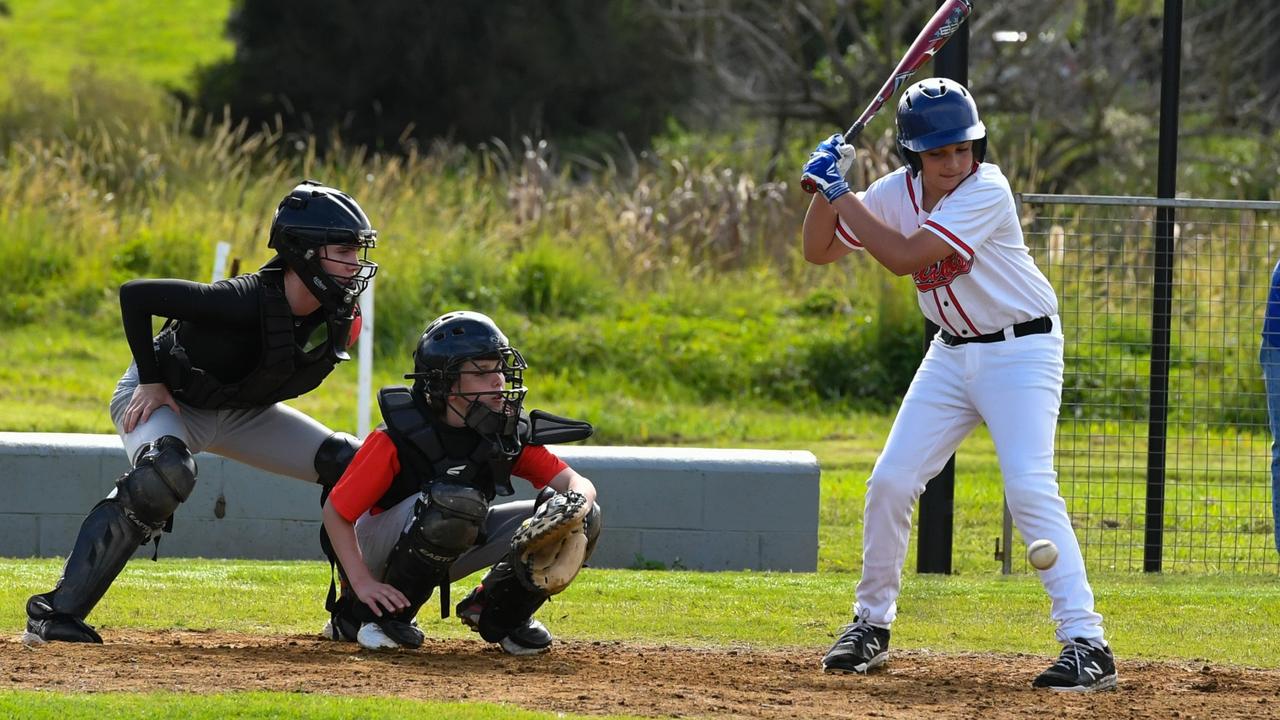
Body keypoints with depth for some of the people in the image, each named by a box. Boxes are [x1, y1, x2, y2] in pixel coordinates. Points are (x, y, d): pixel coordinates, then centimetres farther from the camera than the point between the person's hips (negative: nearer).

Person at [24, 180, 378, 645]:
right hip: (164, 399, -8)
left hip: (241, 413, 8)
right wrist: (151, 380, -23)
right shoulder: (244, 302, -36)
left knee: (350, 465, -2)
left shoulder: (339, 318, -15)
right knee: (164, 474, -38)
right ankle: (58, 612, -37)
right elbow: (135, 294, -31)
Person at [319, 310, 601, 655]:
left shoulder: (509, 433, -10)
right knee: (452, 500, -39)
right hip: (376, 551, -5)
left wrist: (575, 505, -39)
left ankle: (499, 613, 7)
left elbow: (578, 483, -15)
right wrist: (362, 583, -28)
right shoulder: (395, 440, -24)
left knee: (583, 521, -11)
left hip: (451, 551, 5)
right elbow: (335, 511, -20)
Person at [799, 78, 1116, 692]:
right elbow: (819, 251, 3)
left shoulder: (986, 191, -23)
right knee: (890, 483, 2)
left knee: (1030, 489, -19)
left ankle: (1087, 645, -20)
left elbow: (904, 257, -29)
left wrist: (842, 193, -22)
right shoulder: (898, 191, -3)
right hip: (952, 355, 7)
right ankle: (871, 626, 19)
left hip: (1020, 349, -7)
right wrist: (825, 189, -13)